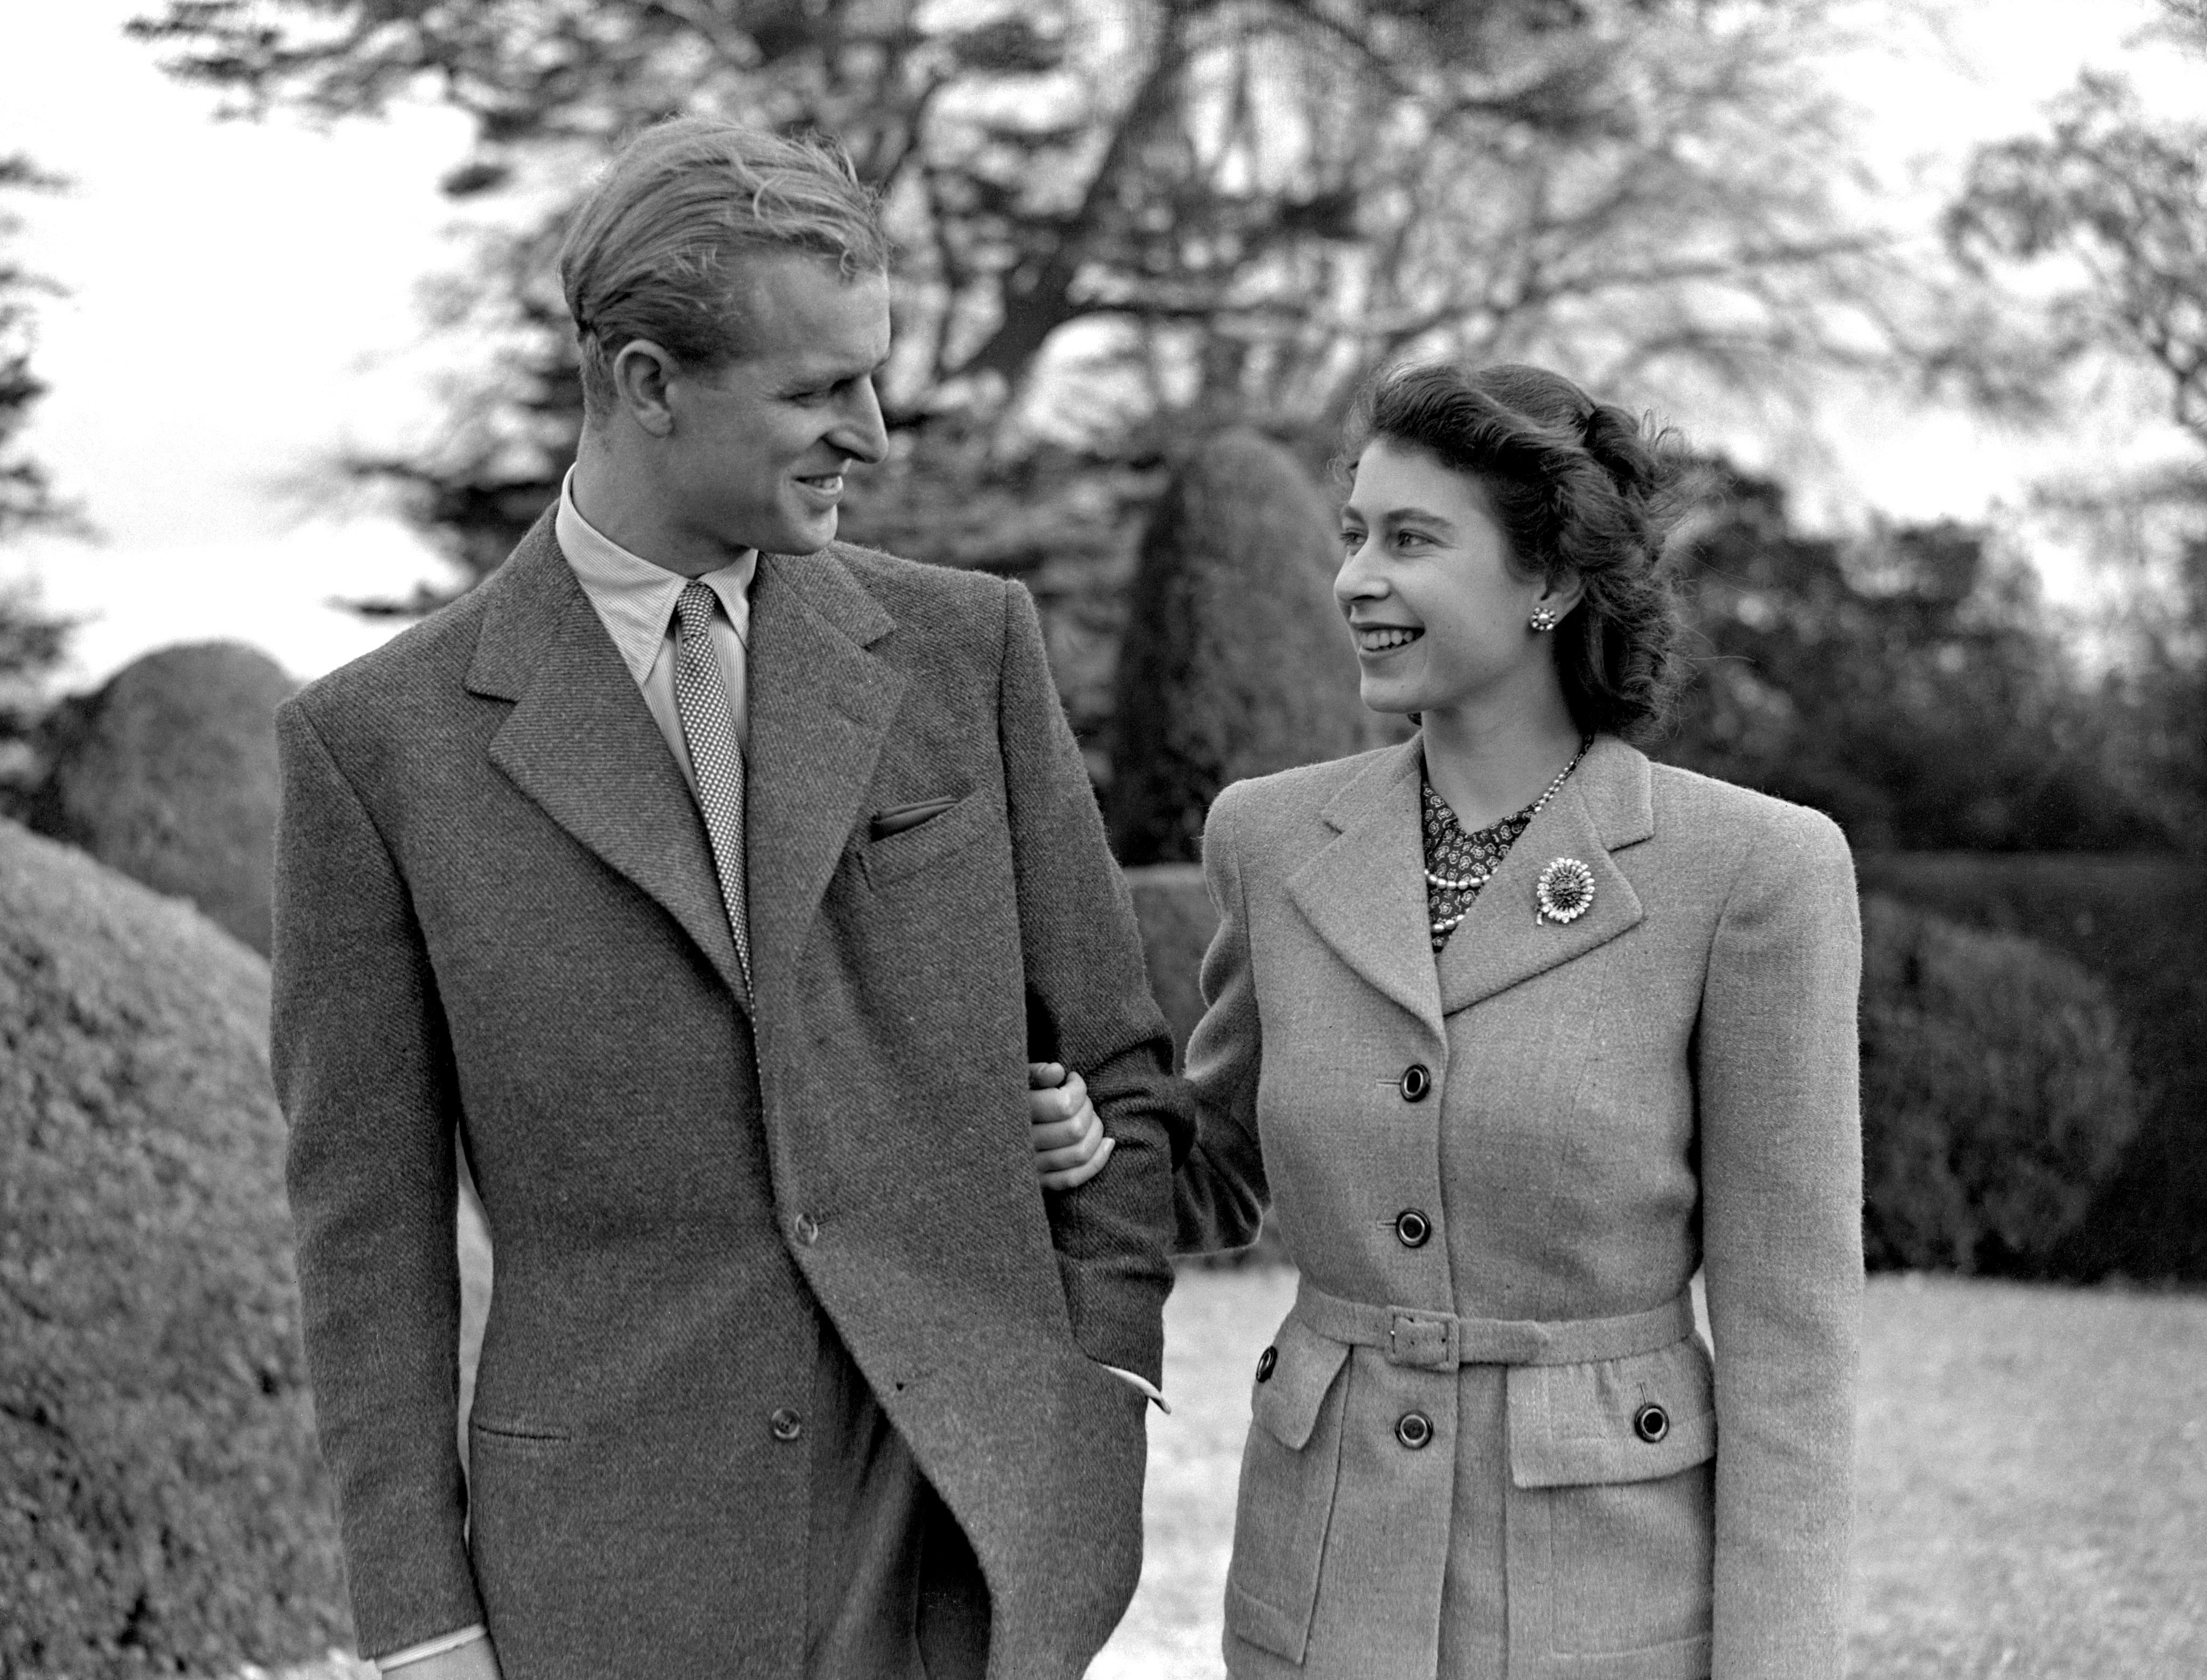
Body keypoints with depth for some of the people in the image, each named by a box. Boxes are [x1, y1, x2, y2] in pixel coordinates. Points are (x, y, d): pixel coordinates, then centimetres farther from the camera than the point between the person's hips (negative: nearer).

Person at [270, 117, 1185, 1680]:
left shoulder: (967, 644, 4)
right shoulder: (380, 738, -1)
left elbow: (1118, 1064, 10)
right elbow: (369, 1222, 1)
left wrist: (1103, 1412, 1)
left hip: (974, 1541, 2)